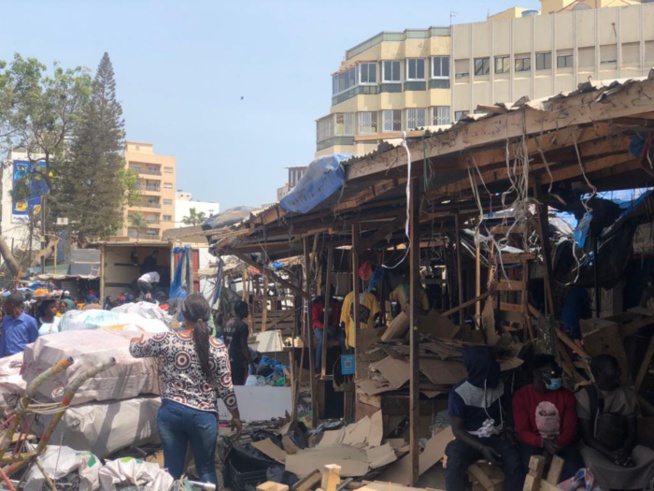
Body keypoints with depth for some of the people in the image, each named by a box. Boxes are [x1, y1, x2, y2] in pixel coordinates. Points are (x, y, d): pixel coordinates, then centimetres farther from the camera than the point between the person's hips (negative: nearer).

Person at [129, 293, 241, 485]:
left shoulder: (166, 340, -5)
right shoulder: (217, 347, -8)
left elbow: (135, 350, 13)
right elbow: (226, 388, -4)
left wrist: (136, 341, 36)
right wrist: (236, 416, 10)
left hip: (171, 412, 1)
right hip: (203, 416, -1)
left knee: (172, 470, 12)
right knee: (206, 470, 13)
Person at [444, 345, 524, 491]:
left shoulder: (500, 386, 1)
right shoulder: (459, 393, -13)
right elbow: (457, 429, -11)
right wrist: (482, 448, -22)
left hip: (496, 438, 3)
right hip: (470, 440, -3)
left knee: (515, 464, -28)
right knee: (454, 465, -36)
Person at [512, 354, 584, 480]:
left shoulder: (566, 395, 3)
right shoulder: (521, 396, -3)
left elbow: (570, 429, -2)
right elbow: (523, 431, -8)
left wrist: (557, 444, -22)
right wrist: (543, 443, -27)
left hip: (561, 443, 2)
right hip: (534, 443, -2)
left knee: (575, 469, -27)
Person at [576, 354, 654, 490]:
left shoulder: (629, 395, 4)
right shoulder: (585, 396, -8)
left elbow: (631, 432, 4)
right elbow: (587, 436, -10)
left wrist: (626, 451, -19)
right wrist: (612, 456, -23)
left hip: (621, 447, 4)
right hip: (595, 448, -4)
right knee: (594, 465, -39)